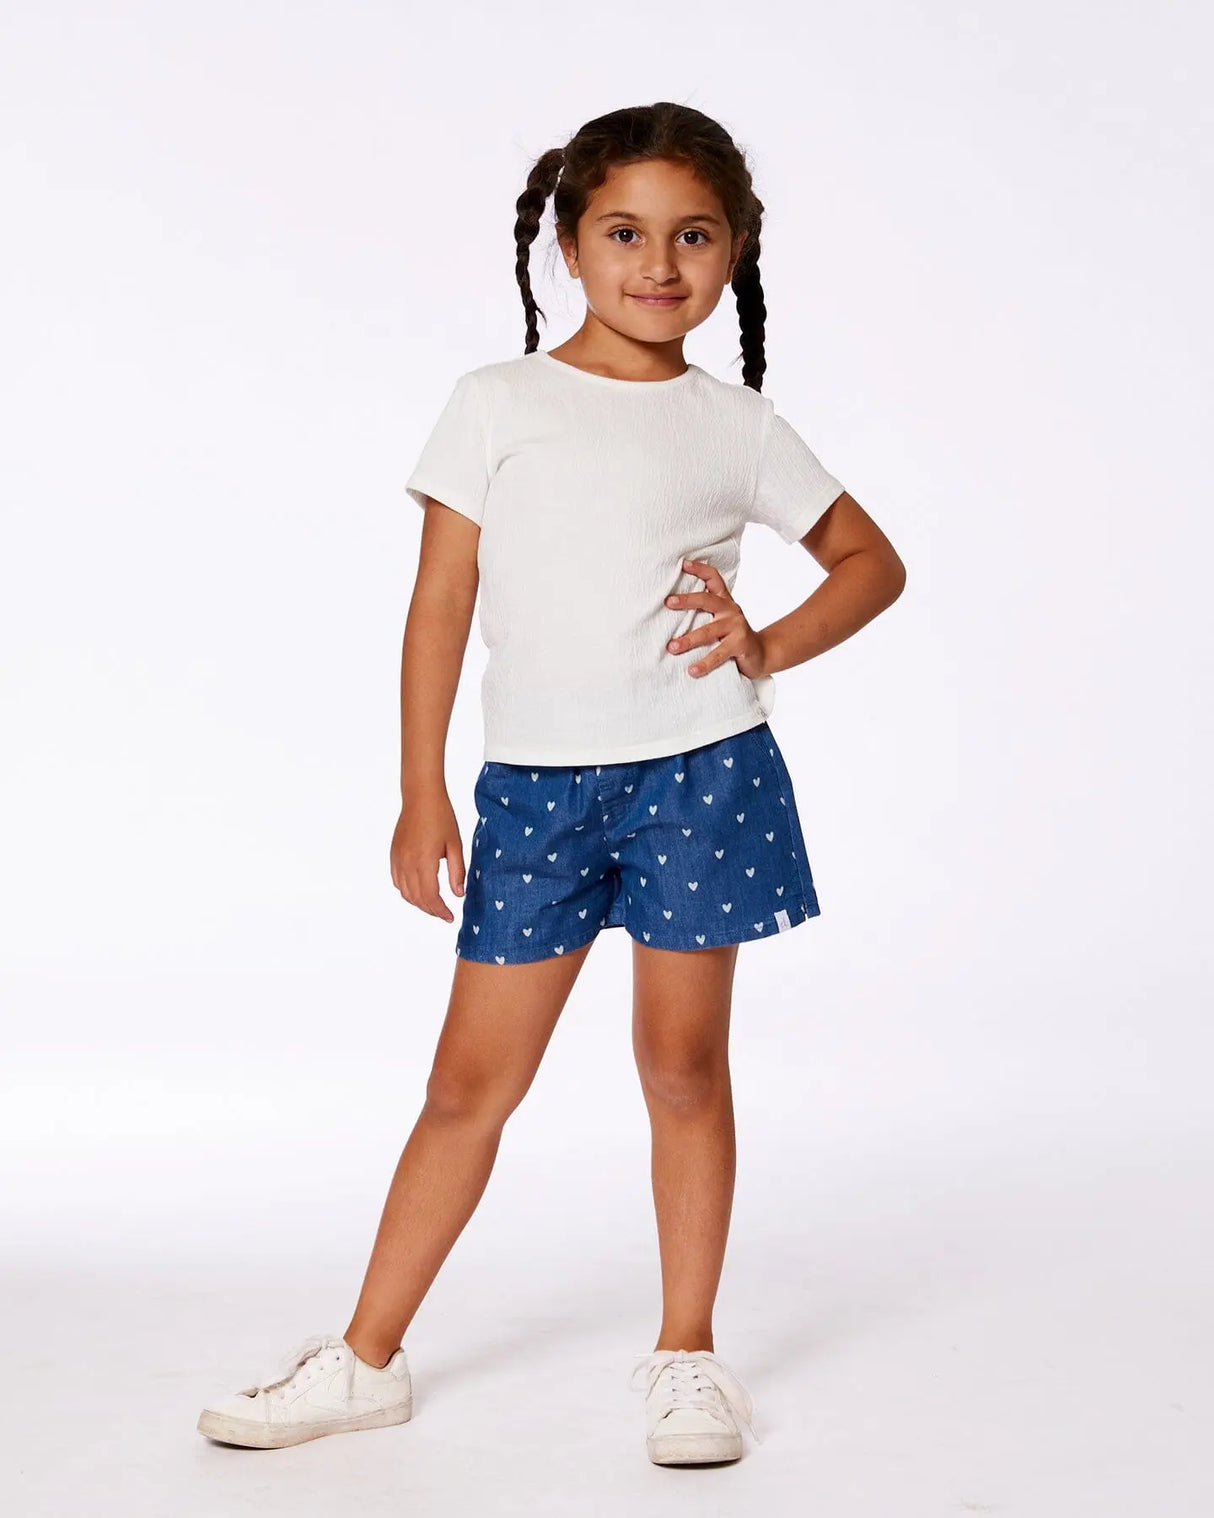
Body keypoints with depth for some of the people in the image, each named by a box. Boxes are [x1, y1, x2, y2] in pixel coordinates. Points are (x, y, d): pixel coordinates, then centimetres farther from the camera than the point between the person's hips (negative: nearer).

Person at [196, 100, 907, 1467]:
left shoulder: (738, 425, 5)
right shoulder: (496, 405, 3)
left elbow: (871, 559, 15)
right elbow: (441, 603, 2)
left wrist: (771, 645, -3)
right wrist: (420, 793, -1)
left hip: (701, 773, 0)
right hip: (535, 785, 0)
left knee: (683, 1062, 7)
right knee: (474, 1078, 4)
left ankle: (685, 1352, 22)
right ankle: (367, 1359, 16)